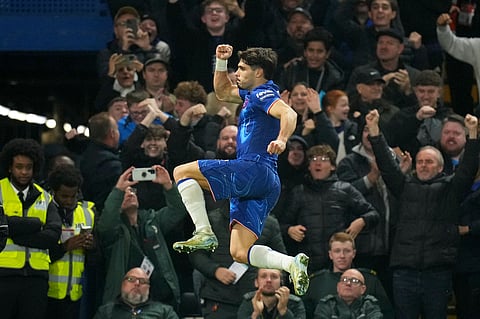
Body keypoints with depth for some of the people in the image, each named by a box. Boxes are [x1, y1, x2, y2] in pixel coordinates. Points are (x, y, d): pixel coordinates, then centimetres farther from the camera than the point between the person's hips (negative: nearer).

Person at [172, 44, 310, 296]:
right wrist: (221, 61, 28)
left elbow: (288, 113, -23)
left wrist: (281, 140, -42)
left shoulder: (263, 93, -4)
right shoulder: (253, 94, 26)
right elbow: (222, 92, 42)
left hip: (255, 169, -10)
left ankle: (204, 233, -17)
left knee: (182, 172, -8)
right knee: (240, 253, 2)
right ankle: (292, 263, -16)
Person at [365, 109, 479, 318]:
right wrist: (374, 130, 1)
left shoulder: (450, 187, 12)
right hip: (405, 268, 2)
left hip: (438, 271, -1)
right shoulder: (405, 185, 18)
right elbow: (386, 164, 11)